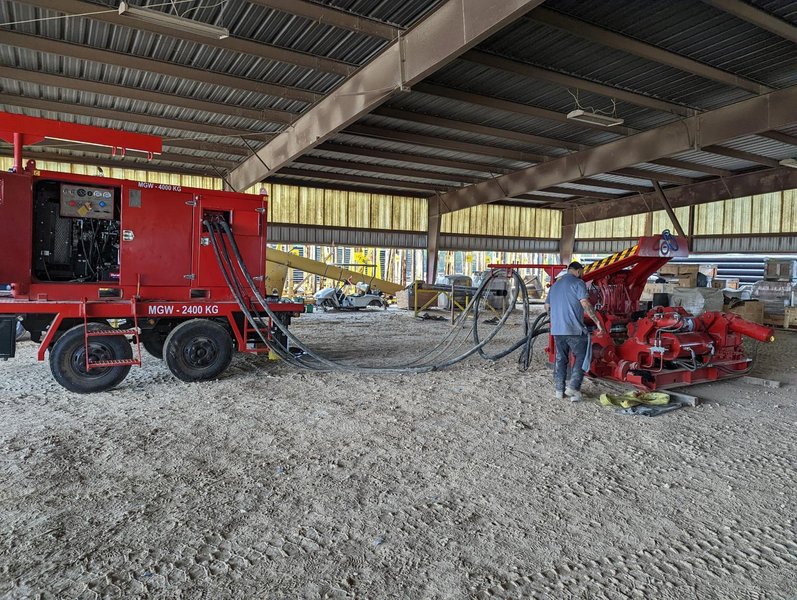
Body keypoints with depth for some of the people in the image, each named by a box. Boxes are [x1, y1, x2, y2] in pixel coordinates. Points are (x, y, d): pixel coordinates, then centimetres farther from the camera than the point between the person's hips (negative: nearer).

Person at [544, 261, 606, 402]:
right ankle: (573, 387, -4)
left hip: (556, 330, 7)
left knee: (561, 359, 13)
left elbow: (547, 306, 25)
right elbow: (585, 304, -14)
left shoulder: (555, 285, 19)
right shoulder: (578, 282, -5)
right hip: (574, 329, -7)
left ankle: (559, 389, 15)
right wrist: (597, 321, -9)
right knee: (581, 357, 4)